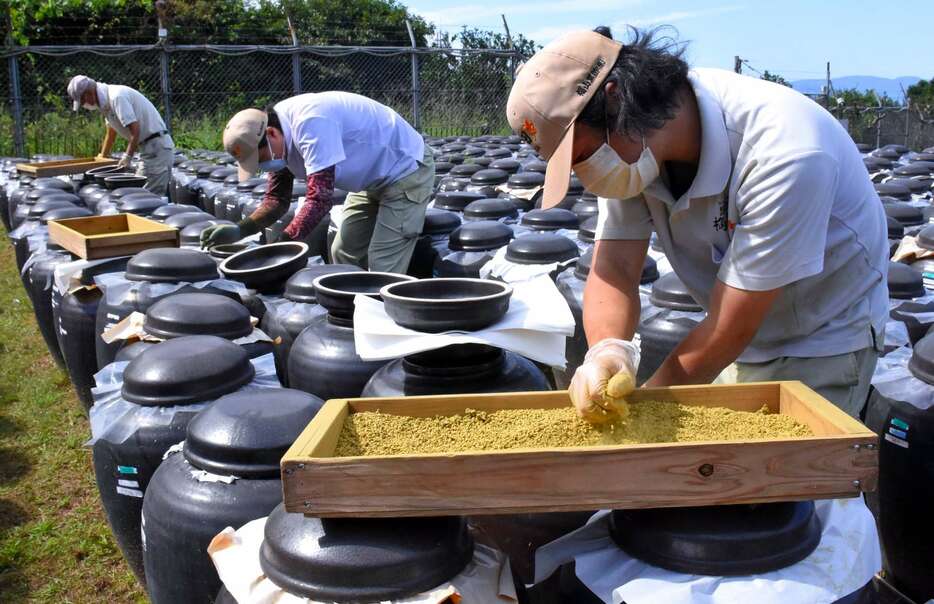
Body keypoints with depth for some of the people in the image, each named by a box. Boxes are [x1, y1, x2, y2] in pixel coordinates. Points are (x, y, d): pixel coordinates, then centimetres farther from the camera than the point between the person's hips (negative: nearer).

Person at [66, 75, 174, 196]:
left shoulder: (116, 97, -17)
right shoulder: (106, 101, 14)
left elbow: (135, 130, -23)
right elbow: (111, 133, 27)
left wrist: (127, 158, -21)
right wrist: (102, 157, 31)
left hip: (157, 147, -10)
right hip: (149, 147, 10)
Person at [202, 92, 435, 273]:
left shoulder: (310, 123, -32)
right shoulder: (278, 139, -2)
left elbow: (320, 199, -35)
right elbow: (277, 199, 3)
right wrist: (240, 230, -13)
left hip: (406, 169, -9)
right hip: (374, 179, 9)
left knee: (382, 269, -13)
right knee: (343, 255, 10)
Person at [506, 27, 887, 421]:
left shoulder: (781, 152, -35)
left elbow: (730, 329, -31)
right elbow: (615, 268, -18)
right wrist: (606, 351, -39)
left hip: (822, 341, -5)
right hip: (745, 340, 6)